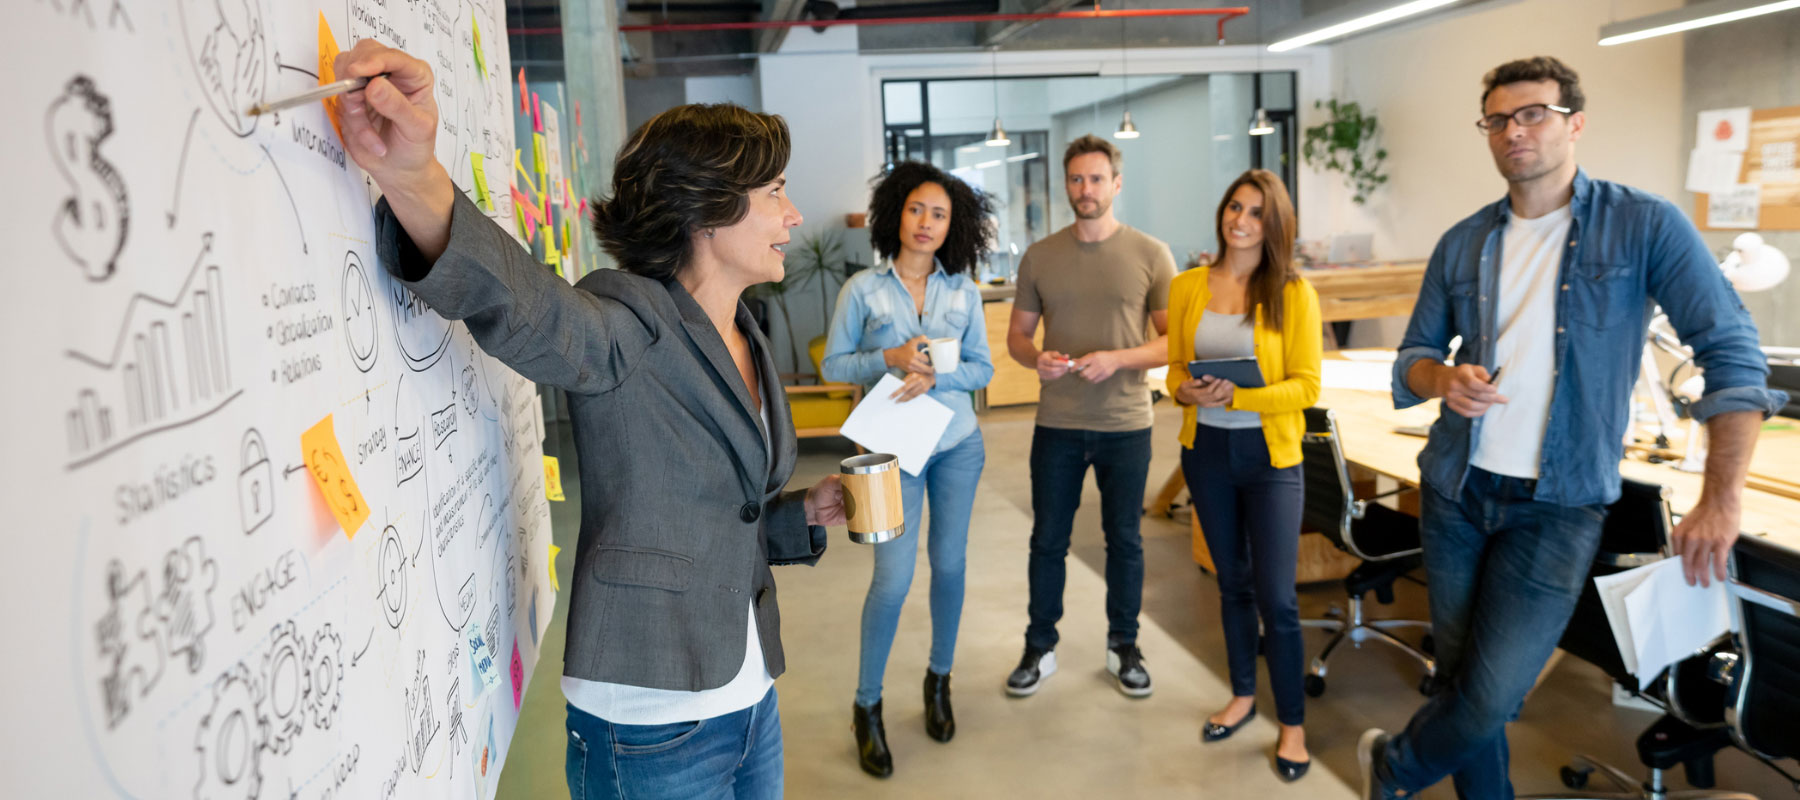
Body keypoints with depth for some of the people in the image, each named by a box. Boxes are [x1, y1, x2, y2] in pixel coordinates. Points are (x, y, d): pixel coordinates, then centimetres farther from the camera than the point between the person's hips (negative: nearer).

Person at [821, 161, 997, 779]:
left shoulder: (963, 291, 2)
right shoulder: (862, 289, -5)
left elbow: (982, 368, 3)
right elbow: (833, 365, -3)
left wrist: (936, 376, -16)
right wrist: (889, 359, -19)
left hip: (958, 444, 3)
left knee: (949, 565, 11)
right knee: (893, 578, -7)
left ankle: (939, 679, 33)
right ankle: (867, 705, 11)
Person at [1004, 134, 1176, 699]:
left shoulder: (1151, 255, -2)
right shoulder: (1039, 256, 3)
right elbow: (1017, 334, 8)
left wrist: (1118, 359, -19)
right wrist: (1036, 359, -14)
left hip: (1126, 424, -1)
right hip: (1057, 424, 1)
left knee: (1124, 540, 12)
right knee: (1047, 540, 10)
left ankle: (1123, 647, 30)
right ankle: (1039, 649, 25)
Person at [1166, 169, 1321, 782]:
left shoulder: (1293, 292, -7)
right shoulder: (1187, 287, 3)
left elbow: (1306, 385, -9)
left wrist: (1240, 397, -22)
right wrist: (1186, 391, -13)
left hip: (1269, 454, -3)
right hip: (1206, 449, 3)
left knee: (1276, 596, -3)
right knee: (1233, 582, 17)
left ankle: (1293, 724, 14)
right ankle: (1243, 695, 34)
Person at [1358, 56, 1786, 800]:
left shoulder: (1644, 226, -7)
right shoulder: (1461, 244, 4)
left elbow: (1732, 355, -8)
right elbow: (1413, 356, 10)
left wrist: (1722, 499, -15)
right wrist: (1445, 381, -14)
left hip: (1559, 505, -3)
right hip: (1456, 489, 4)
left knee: (1490, 697, -5)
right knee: (1461, 675, 11)